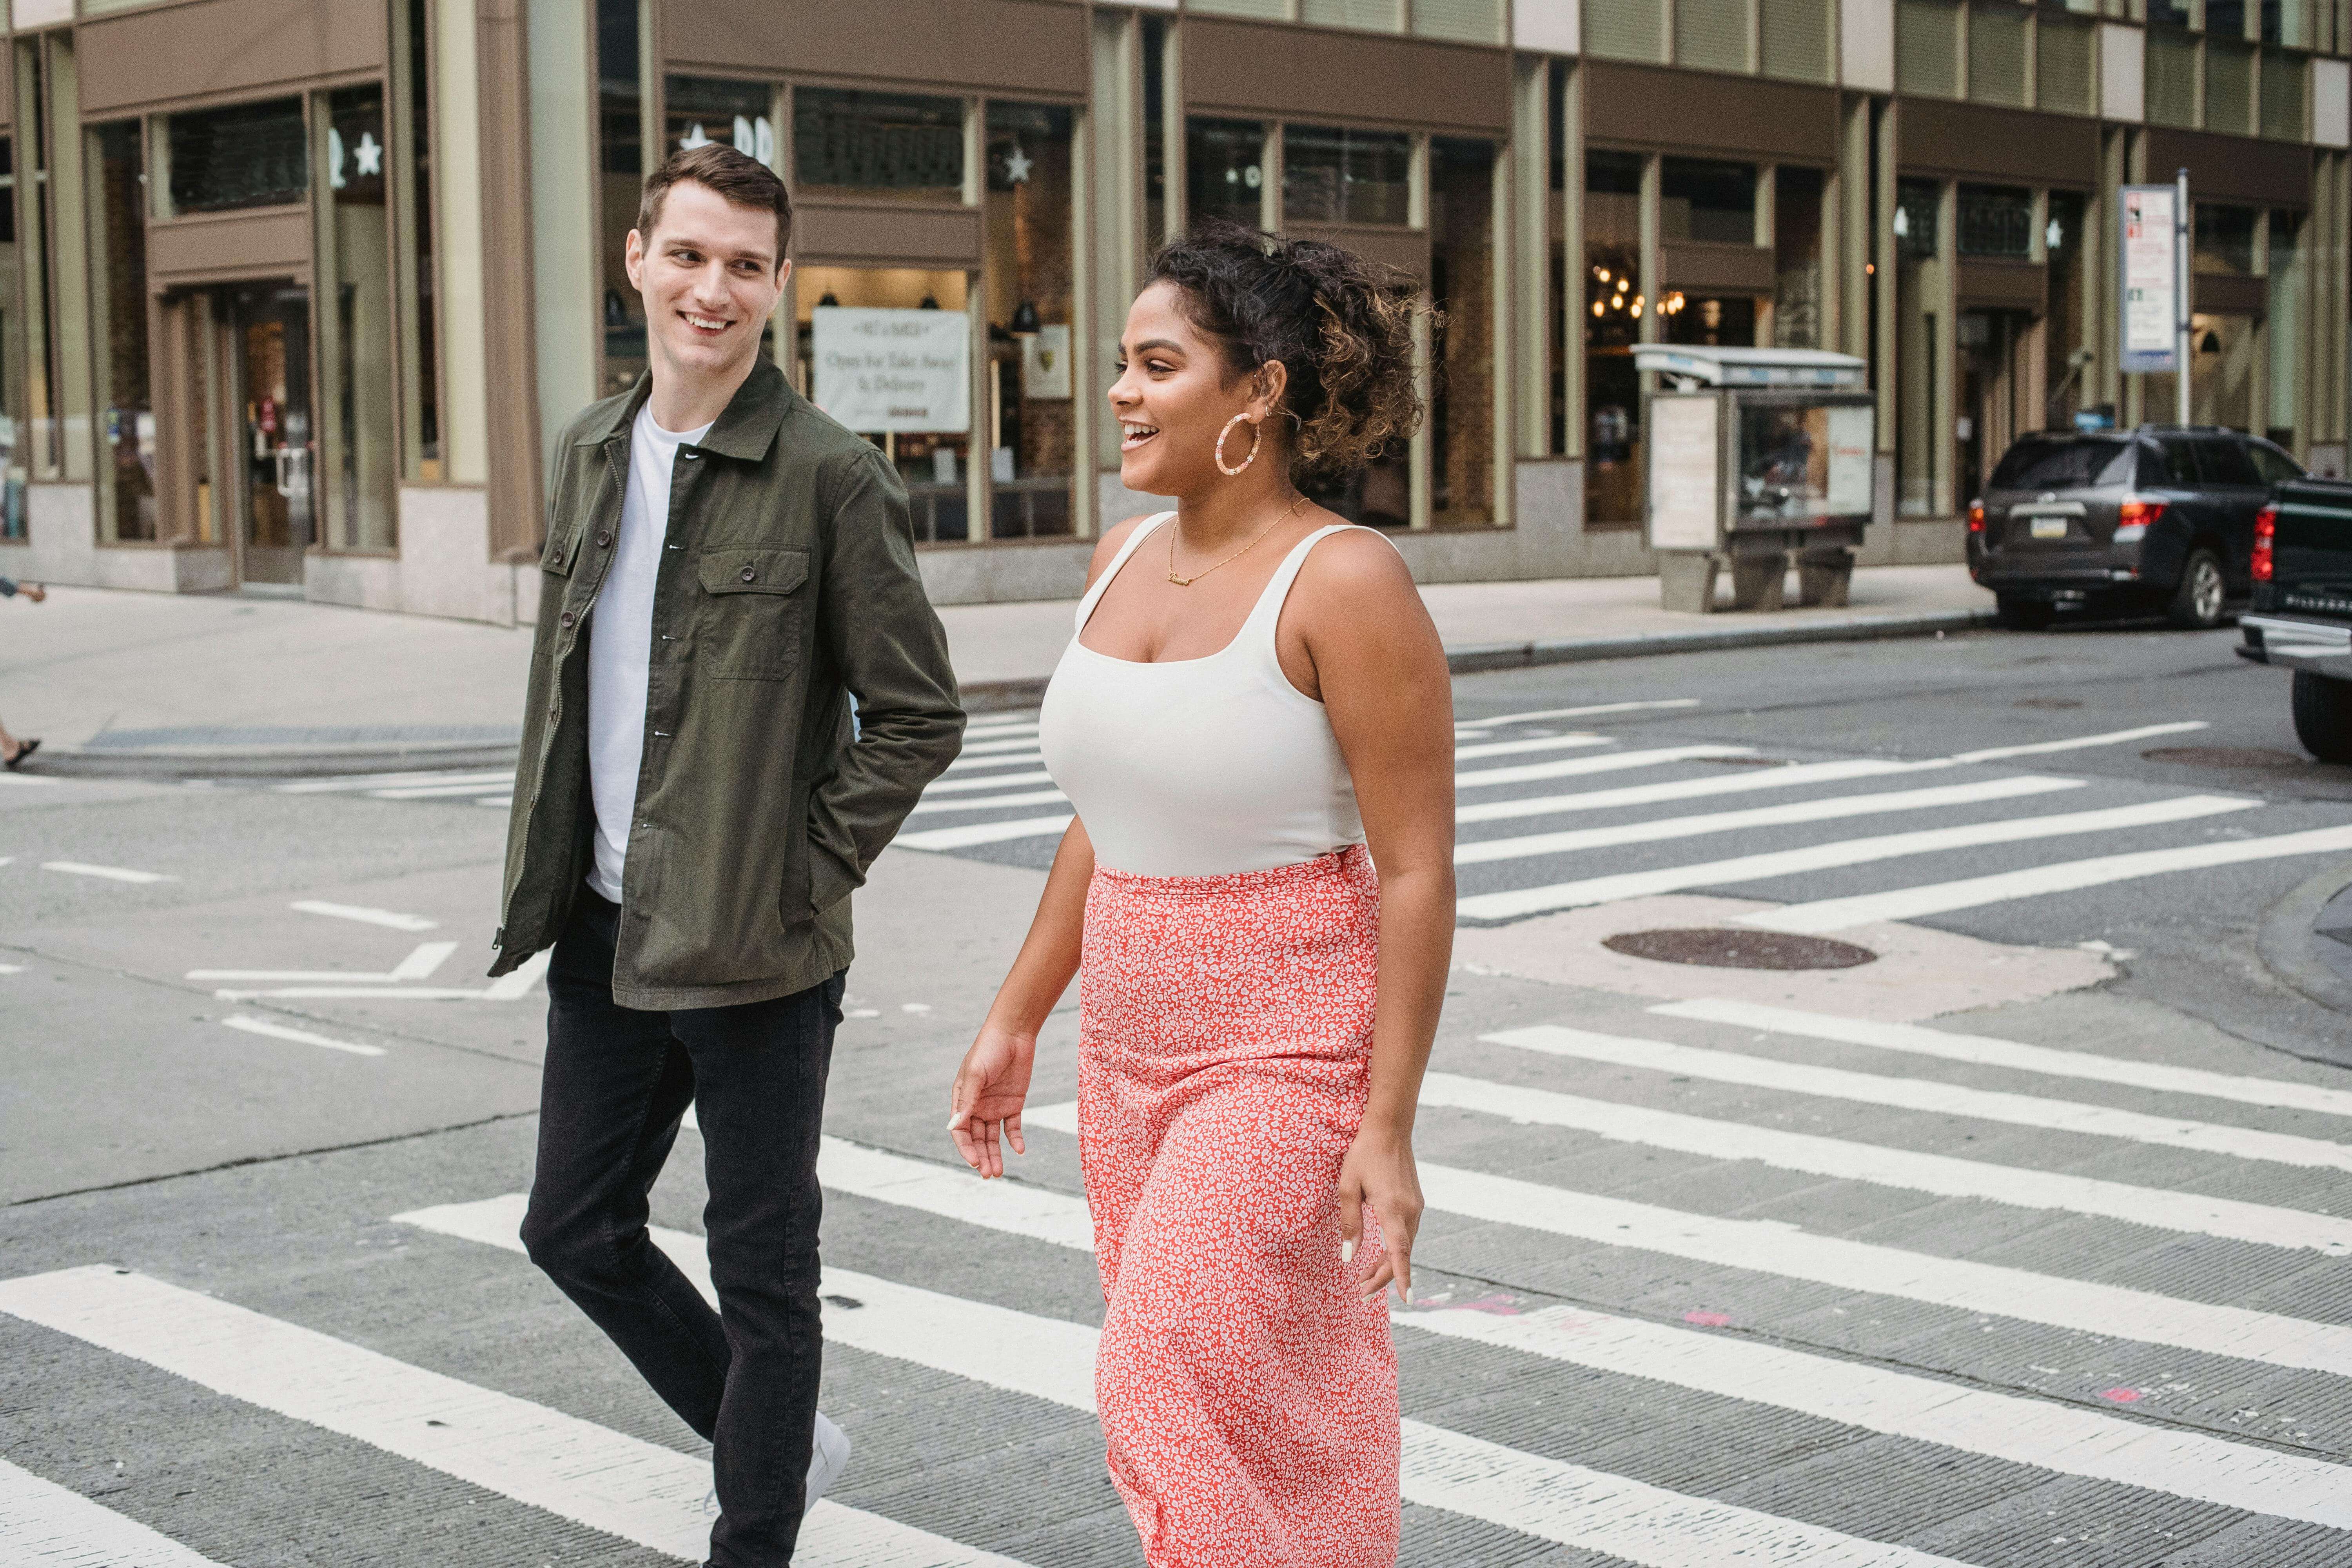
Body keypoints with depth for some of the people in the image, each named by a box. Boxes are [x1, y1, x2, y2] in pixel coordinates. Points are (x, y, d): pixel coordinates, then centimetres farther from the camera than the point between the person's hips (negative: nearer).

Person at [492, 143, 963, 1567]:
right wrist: (552, 865, 10)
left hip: (756, 953, -7)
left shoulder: (831, 475, -12)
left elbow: (919, 717, -10)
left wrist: (805, 875, -13)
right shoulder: (591, 453, 8)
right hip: (606, 929, 7)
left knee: (762, 1268, 5)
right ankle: (775, 1443, 35)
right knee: (576, 1228, 15)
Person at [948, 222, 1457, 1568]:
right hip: (1137, 1053, 8)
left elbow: (1418, 872, -17)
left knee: (1182, 1406, -10)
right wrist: (1017, 1018, 15)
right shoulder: (1126, 560, 6)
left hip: (1291, 1059, -7)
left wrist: (1389, 1128, -19)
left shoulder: (1345, 583, -17)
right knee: (1205, 1393, 14)